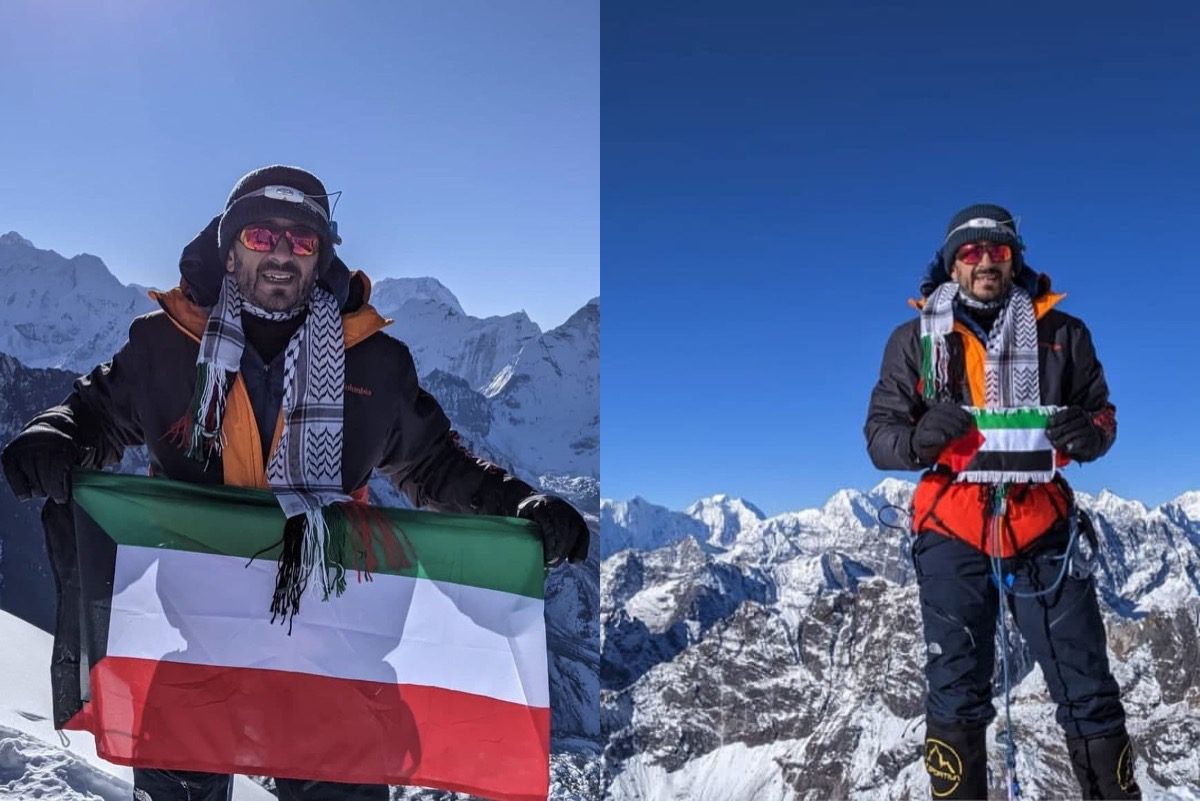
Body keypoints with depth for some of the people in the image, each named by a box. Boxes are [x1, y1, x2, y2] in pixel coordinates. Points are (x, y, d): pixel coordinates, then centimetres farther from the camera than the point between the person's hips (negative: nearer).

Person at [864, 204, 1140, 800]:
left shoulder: (1061, 333, 7)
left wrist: (1089, 433, -13)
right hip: (953, 531, -1)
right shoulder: (915, 339, 4)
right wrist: (920, 439, -22)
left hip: (1042, 528, 1)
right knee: (955, 695, 3)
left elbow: (1101, 414, 12)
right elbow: (879, 435, 1)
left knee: (1088, 691, 5)